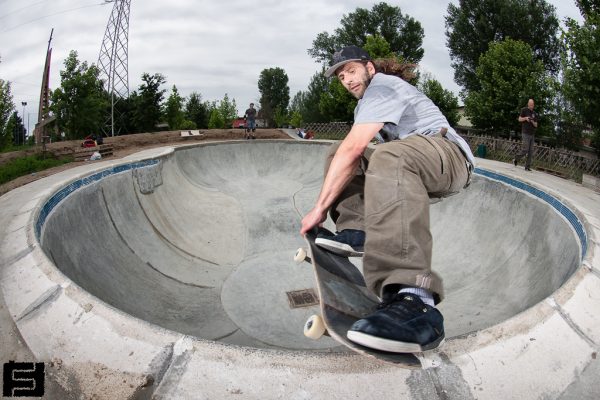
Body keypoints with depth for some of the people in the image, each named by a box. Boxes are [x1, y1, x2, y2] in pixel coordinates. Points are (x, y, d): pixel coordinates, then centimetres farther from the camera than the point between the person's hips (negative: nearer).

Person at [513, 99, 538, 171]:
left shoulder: (535, 114, 13)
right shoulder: (524, 110, 1)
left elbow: (536, 125, 12)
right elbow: (519, 119, 6)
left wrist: (533, 122, -9)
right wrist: (525, 118, -13)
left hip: (532, 134, 5)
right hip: (525, 133, -5)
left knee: (530, 152, 1)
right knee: (525, 150, -13)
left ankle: (527, 167, 4)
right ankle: (516, 159, 10)